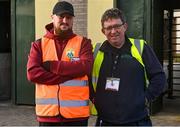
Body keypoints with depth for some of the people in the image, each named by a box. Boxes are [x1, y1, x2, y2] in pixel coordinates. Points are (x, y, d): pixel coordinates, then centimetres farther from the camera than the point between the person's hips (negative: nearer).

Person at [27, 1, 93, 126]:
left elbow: (86, 66, -15)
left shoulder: (83, 42, 4)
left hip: (77, 113, -1)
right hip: (48, 113, 1)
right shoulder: (39, 45, 6)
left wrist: (51, 66, -13)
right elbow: (32, 73, -10)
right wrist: (69, 75, -15)